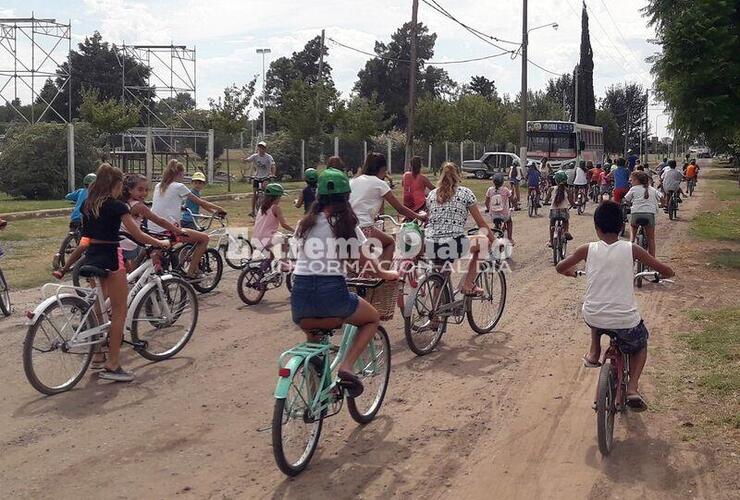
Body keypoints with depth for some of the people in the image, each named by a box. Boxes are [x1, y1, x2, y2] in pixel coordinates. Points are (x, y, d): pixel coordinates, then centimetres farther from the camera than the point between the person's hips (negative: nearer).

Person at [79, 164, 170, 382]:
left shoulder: (88, 204, 9)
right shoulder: (116, 205, -12)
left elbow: (85, 234, 16)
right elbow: (138, 235, -12)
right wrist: (161, 243, 0)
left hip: (91, 258, 8)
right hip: (110, 259, -8)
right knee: (119, 312, -1)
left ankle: (97, 356, 29)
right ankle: (112, 366, -2)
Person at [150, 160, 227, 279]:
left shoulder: (158, 186, 16)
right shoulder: (179, 187, -5)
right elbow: (201, 202, 1)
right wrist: (219, 209, 15)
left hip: (153, 230, 8)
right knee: (204, 238, 1)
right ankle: (191, 272, 1)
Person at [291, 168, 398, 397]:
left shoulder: (305, 223, 11)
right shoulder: (347, 224, 4)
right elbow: (363, 259, 14)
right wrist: (383, 274, 33)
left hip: (301, 295, 4)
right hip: (332, 292, -4)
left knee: (314, 336, 35)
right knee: (373, 319, 24)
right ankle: (347, 367, 3)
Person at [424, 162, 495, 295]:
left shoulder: (432, 194, 18)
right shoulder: (465, 193, 9)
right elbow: (481, 223, 12)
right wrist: (496, 242, 23)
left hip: (430, 247, 4)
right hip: (453, 246, -4)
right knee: (481, 241, 24)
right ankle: (468, 285, 19)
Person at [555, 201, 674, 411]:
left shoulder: (588, 250, -3)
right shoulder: (631, 249, -5)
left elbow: (560, 268, 10)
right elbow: (667, 271, 0)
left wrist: (573, 273, 32)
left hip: (594, 319, 2)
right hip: (625, 322, -1)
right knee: (640, 345, 30)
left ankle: (594, 353, 31)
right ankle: (633, 387, 10)